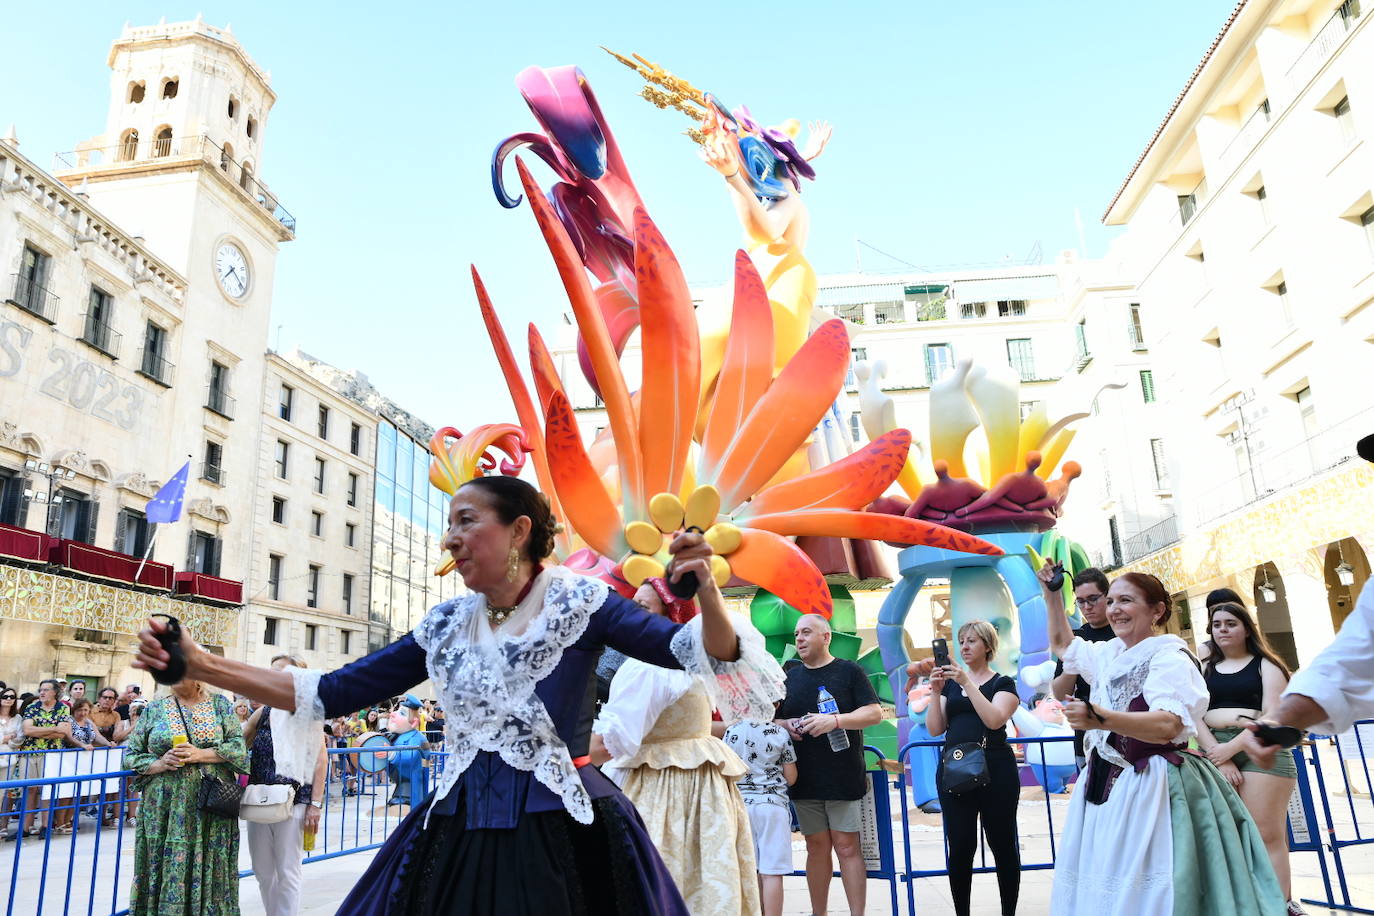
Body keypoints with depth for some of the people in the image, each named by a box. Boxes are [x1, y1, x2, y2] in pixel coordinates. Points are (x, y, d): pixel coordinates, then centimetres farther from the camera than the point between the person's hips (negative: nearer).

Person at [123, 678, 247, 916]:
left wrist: (200, 754, -14)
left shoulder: (220, 704, 5)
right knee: (165, 868, 2)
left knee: (208, 869, 2)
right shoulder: (155, 708, 8)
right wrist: (160, 764, -10)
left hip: (211, 806, -1)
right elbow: (131, 754, 9)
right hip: (165, 805, 1)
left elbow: (239, 747, 0)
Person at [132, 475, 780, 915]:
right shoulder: (446, 624, 5)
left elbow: (703, 654, -15)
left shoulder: (578, 601, -9)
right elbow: (334, 692, 7)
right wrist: (203, 666, 0)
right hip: (459, 829, 4)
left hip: (560, 831, -4)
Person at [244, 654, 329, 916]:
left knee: (287, 872, 1)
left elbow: (320, 760, -7)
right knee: (262, 872, 13)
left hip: (293, 802, -5)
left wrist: (315, 805, -12)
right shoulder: (261, 713, 9)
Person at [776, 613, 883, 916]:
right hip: (804, 780, 4)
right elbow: (772, 720, 17)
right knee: (817, 848, 10)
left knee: (847, 846, -2)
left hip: (843, 776, -4)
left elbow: (874, 712, -7)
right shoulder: (790, 677, 12)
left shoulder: (849, 671, 0)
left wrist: (835, 720, -20)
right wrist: (785, 726, -6)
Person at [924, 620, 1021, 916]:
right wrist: (936, 692, -7)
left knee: (1003, 845, 5)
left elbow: (994, 720, -15)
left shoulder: (1003, 683, 4)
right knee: (960, 848, 1)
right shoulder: (950, 682, 14)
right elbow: (935, 729, 6)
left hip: (995, 769, -3)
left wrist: (968, 683, -18)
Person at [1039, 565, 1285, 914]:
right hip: (1105, 787, 8)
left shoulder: (1170, 657, -11)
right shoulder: (1109, 654, 12)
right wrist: (1052, 594, 25)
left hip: (1151, 790, -7)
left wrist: (1100, 718, -40)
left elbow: (1167, 726, -26)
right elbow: (1063, 644, 32)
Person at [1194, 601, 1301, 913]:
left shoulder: (1265, 665, 8)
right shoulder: (1204, 669, 17)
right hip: (1214, 751, 3)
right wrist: (1219, 756, -9)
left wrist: (1231, 747, -14)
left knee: (1267, 836, -6)